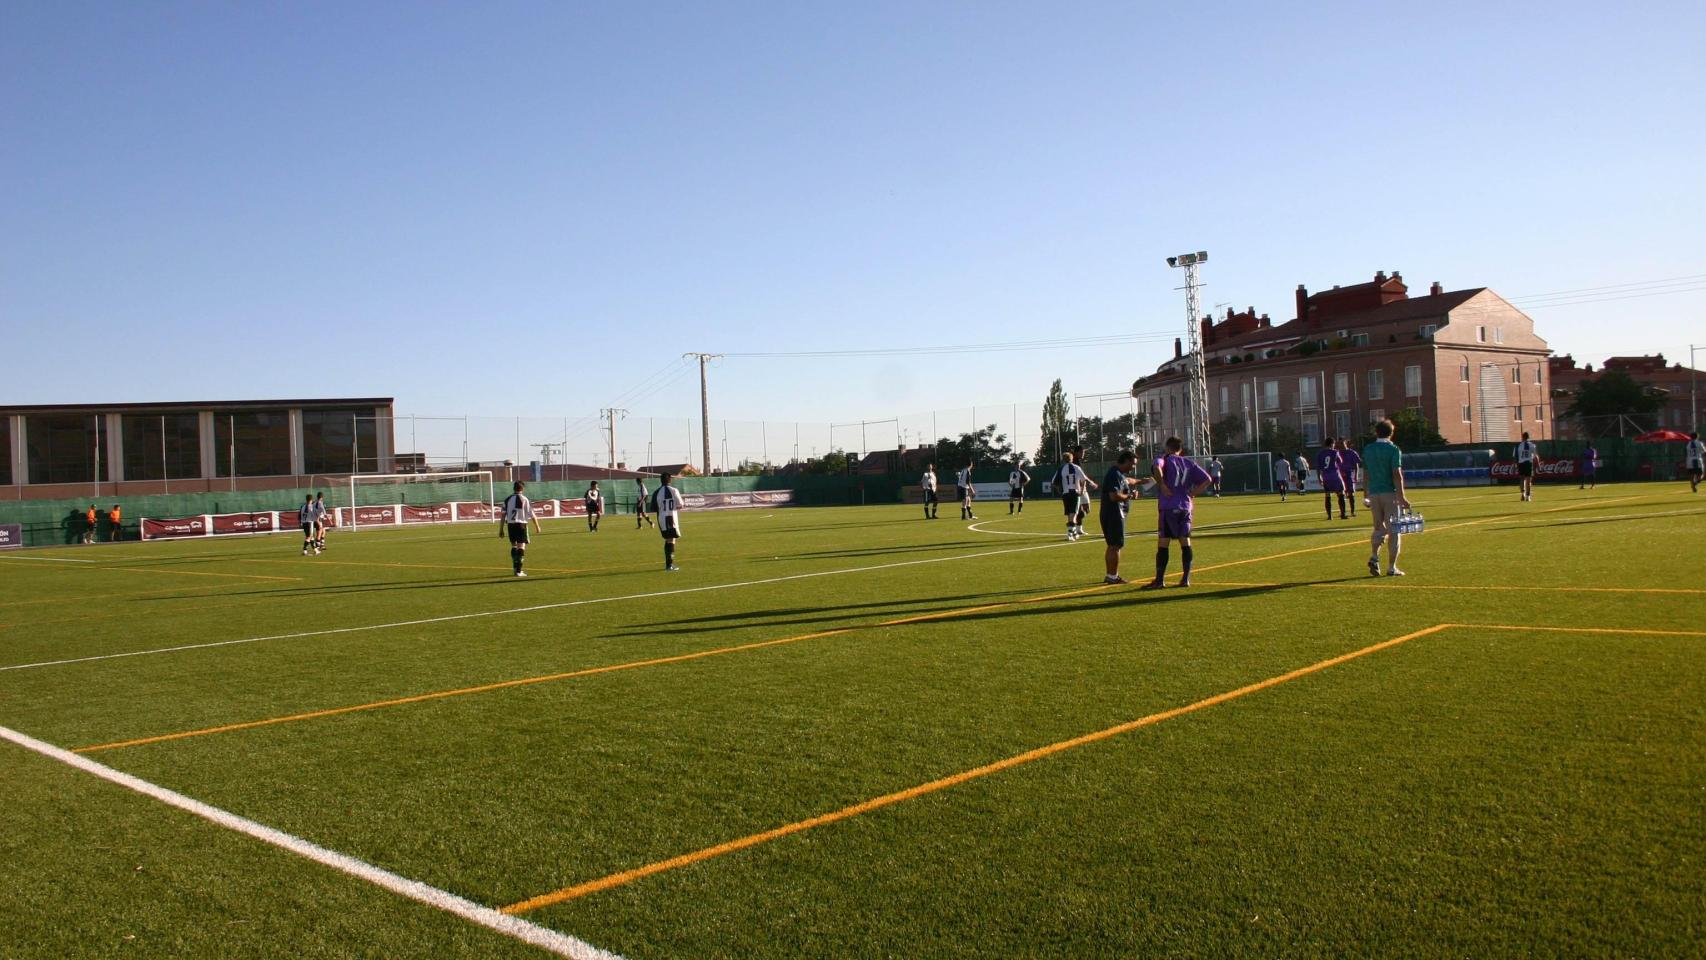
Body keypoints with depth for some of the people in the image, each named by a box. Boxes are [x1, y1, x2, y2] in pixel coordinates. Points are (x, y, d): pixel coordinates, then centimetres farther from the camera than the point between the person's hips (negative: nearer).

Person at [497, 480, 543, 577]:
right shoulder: (524, 499, -5)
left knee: (513, 546, 18)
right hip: (521, 524, -4)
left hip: (510, 525, 4)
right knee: (521, 547, -2)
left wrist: (501, 529, 10)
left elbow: (503, 515, 5)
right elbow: (532, 515, -5)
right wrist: (537, 527, 6)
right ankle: (519, 571, -8)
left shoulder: (507, 499, 7)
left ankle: (516, 568, 21)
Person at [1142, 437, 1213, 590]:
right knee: (1185, 543, 8)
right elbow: (1207, 479, 8)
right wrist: (1192, 493, 7)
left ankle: (1159, 580, -2)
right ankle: (1186, 579, 8)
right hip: (1185, 507, 5)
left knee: (1162, 544, -2)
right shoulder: (1190, 463, 13)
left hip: (1168, 507, -5)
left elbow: (1157, 466, -25)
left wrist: (1162, 486, -16)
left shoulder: (1166, 459, 0)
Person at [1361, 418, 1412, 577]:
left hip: (1373, 493, 4)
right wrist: (1401, 497, -14)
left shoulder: (1367, 450, 8)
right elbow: (1397, 475, -14)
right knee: (1393, 530, 2)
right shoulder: (1393, 449, -7)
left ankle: (1374, 557, -6)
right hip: (1390, 493, -4)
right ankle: (1391, 567, 2)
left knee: (1379, 527, 16)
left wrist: (1365, 495, 19)